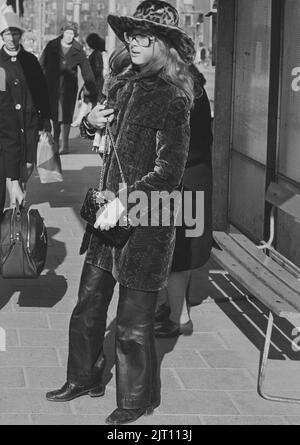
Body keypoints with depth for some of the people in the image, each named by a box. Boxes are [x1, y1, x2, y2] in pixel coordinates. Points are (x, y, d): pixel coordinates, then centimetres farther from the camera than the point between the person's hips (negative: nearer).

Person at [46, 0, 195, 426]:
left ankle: (136, 402, 22)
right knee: (88, 304, 17)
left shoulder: (171, 99, -15)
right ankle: (84, 378, 35)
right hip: (111, 213, 8)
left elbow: (169, 171, -20)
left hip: (147, 220, -7)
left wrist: (125, 201, -27)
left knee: (134, 321, 4)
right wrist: (90, 122, 4)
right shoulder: (123, 85, 8)